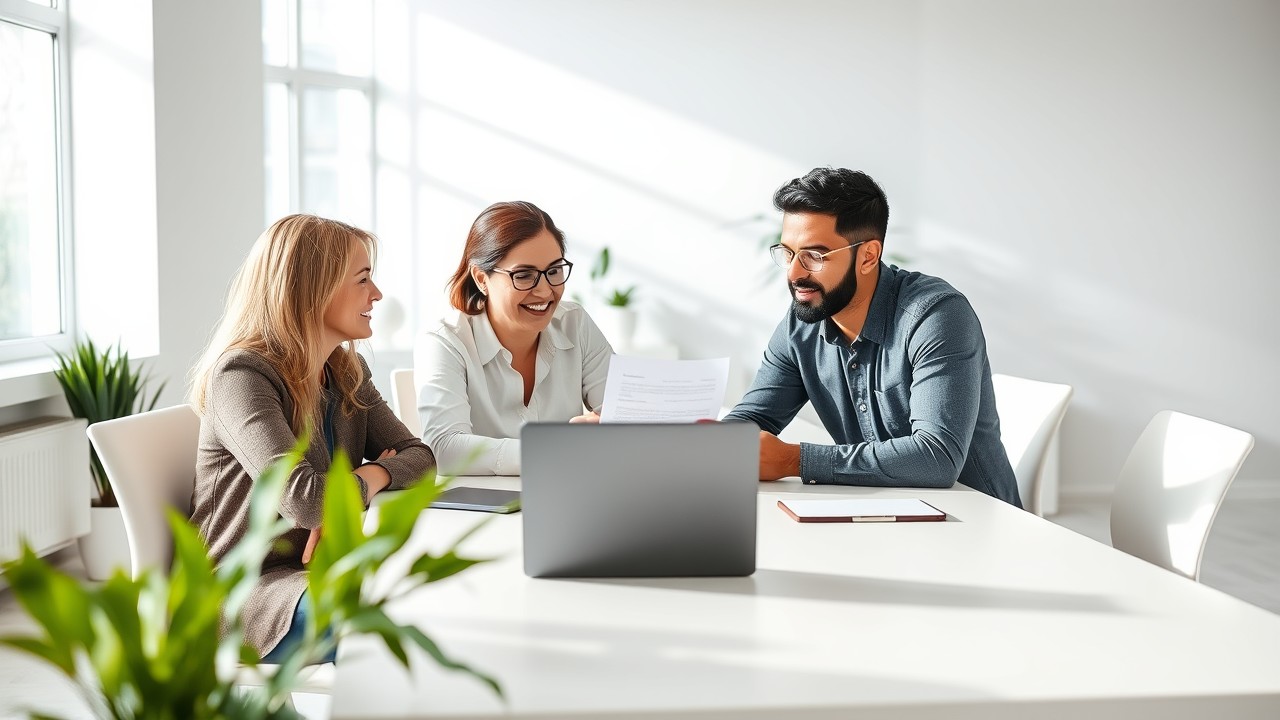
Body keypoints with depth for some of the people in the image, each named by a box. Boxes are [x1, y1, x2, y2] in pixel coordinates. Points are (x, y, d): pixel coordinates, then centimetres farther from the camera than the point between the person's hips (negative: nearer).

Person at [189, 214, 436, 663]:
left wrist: (355, 491, -18)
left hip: (317, 571, 8)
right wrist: (369, 480, -10)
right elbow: (303, 500, -30)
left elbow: (418, 457, 3)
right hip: (240, 588, -8)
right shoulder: (243, 374, -18)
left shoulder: (346, 371, 9)